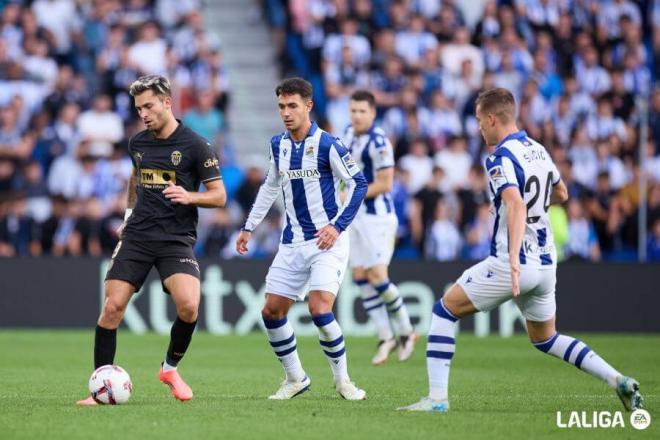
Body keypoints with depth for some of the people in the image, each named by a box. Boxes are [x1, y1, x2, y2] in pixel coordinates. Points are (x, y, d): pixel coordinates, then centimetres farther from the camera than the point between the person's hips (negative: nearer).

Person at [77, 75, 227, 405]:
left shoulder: (195, 146, -6)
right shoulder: (137, 143, 9)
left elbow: (219, 196, -4)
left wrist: (190, 197, -21)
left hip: (176, 239, -4)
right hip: (137, 236, 4)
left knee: (189, 305, -24)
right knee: (112, 306, -9)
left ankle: (170, 367, 4)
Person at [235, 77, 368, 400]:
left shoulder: (326, 144, -12)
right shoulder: (278, 145, 7)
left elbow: (358, 183, -9)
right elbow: (270, 188, 22)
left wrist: (338, 225, -16)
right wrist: (249, 227, 21)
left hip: (327, 241, -6)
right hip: (292, 244, 6)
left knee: (320, 310, -20)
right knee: (272, 312, 2)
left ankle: (342, 380, 0)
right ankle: (295, 379, 20)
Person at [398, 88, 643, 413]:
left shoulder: (500, 158, -14)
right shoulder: (538, 150, 11)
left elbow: (517, 206, -29)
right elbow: (561, 194, 27)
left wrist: (513, 259, -38)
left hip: (512, 265, -8)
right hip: (546, 264, 8)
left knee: (444, 311, 5)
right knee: (545, 339, 23)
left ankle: (437, 396, -1)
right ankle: (620, 382, 10)